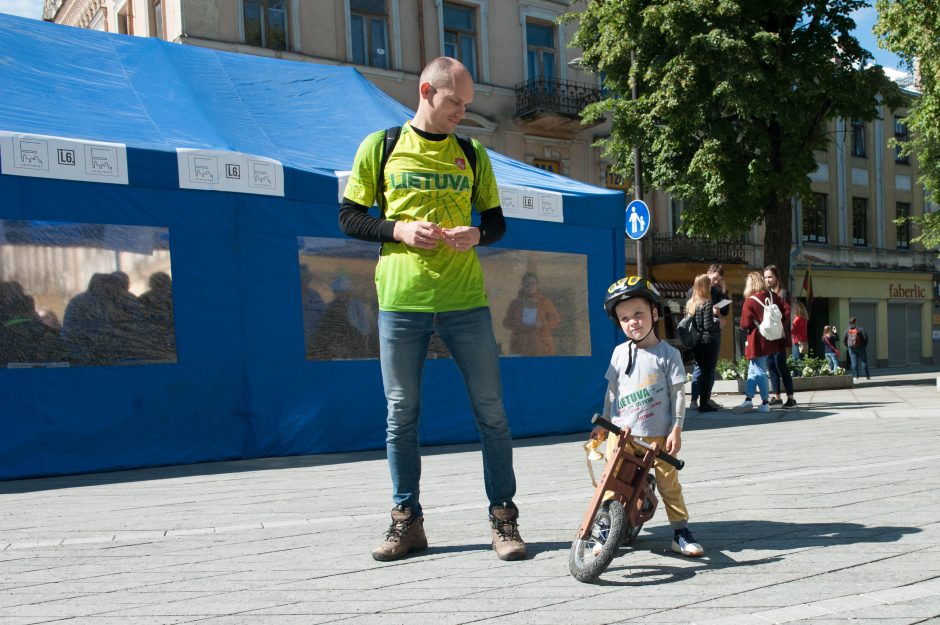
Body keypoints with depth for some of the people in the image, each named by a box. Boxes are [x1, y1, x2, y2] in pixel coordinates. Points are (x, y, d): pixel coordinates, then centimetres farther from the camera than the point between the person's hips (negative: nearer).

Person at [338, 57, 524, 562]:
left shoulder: (472, 154, 12)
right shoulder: (380, 147, 7)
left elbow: (496, 220, 17)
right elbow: (349, 217, 7)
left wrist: (476, 235, -6)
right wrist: (398, 229, -10)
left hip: (465, 301, 1)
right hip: (400, 301, -1)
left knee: (491, 412, 2)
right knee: (401, 415, 6)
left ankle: (503, 518, 15)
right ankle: (407, 521, 19)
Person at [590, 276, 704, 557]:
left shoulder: (668, 354, -3)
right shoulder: (620, 353, 7)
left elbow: (678, 394, -3)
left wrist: (676, 429, -7)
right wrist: (604, 424, 16)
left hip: (658, 434, -2)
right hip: (621, 432, 2)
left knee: (669, 481, 3)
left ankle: (680, 532, 14)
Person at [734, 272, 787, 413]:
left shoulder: (749, 302, -15)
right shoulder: (772, 295, 3)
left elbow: (744, 325, -12)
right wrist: (781, 325, 9)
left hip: (758, 342, -7)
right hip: (772, 340, 7)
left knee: (759, 371, 1)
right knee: (753, 369, 13)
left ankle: (765, 403, 4)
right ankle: (748, 400, 12)